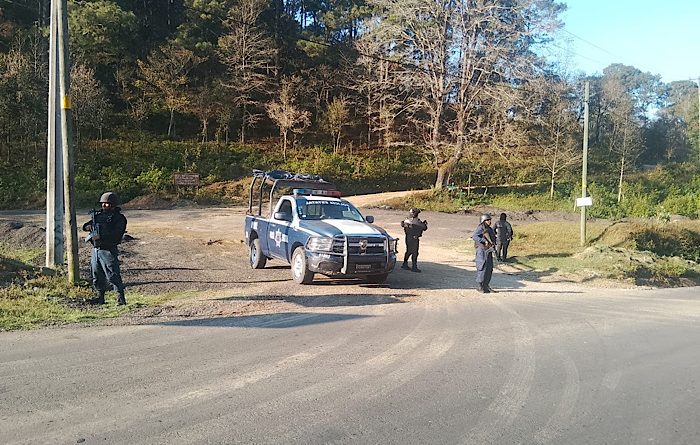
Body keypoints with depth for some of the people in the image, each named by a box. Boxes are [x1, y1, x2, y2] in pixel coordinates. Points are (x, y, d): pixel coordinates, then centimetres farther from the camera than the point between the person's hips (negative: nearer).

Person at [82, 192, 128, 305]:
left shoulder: (118, 218, -6)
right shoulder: (98, 214, 17)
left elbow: (116, 234, -19)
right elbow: (86, 225, 25)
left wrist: (100, 236, -25)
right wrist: (87, 226, 0)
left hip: (108, 250, -8)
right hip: (96, 249, 8)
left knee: (113, 274, -11)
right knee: (97, 275, 13)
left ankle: (121, 297, -9)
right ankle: (100, 297, 23)